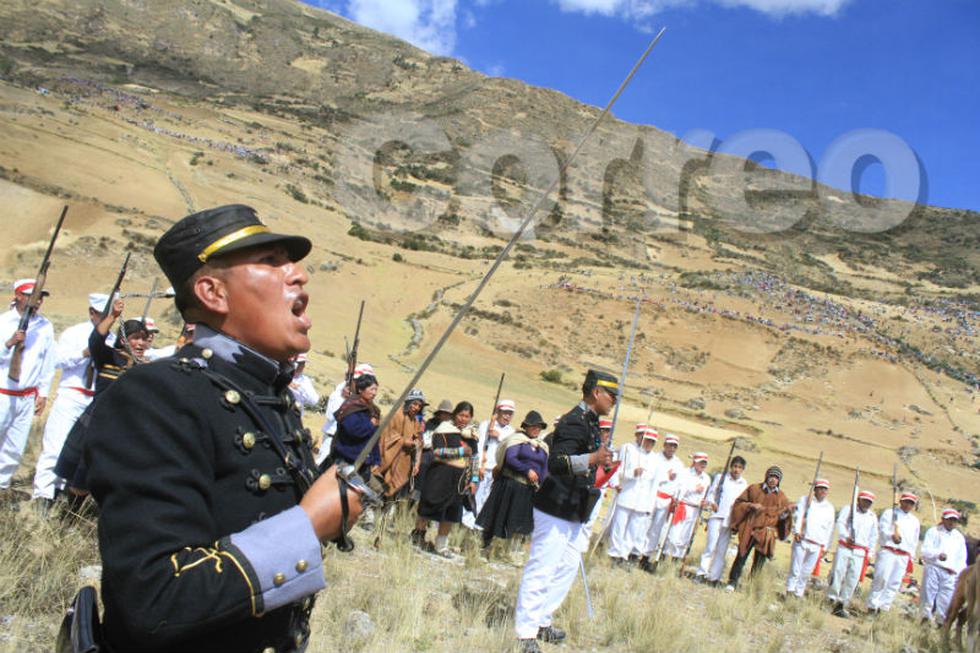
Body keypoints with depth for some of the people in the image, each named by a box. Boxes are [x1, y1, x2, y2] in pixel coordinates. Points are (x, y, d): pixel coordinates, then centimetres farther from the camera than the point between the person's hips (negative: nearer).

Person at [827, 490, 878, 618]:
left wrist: (869, 553, 14)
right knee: (838, 572, -7)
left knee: (853, 578, -2)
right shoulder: (847, 509, 6)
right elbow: (840, 523, -7)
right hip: (845, 547, -3)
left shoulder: (872, 517, 16)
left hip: (860, 552, 3)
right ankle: (831, 600, 3)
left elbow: (874, 536, 20)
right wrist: (846, 536, -24)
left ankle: (841, 603, 5)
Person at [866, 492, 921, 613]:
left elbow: (914, 541, 22)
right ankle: (872, 605, -6)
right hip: (888, 551, -4)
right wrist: (892, 536, -31)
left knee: (894, 582, 1)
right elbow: (883, 529, -9)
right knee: (881, 578, -13)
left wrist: (911, 557, 15)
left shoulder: (915, 521, 18)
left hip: (903, 556, 5)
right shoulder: (889, 513, 4)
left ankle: (884, 606, 6)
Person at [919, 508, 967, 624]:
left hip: (950, 573, 3)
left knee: (945, 601, -2)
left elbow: (962, 558, 16)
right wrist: (938, 554, -24)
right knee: (928, 595, -5)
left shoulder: (960, 537, 18)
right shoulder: (933, 531, 7)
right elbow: (925, 550, -4)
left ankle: (941, 622, 4)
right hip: (933, 568, -3)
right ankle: (925, 618, 0)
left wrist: (956, 570, -1)